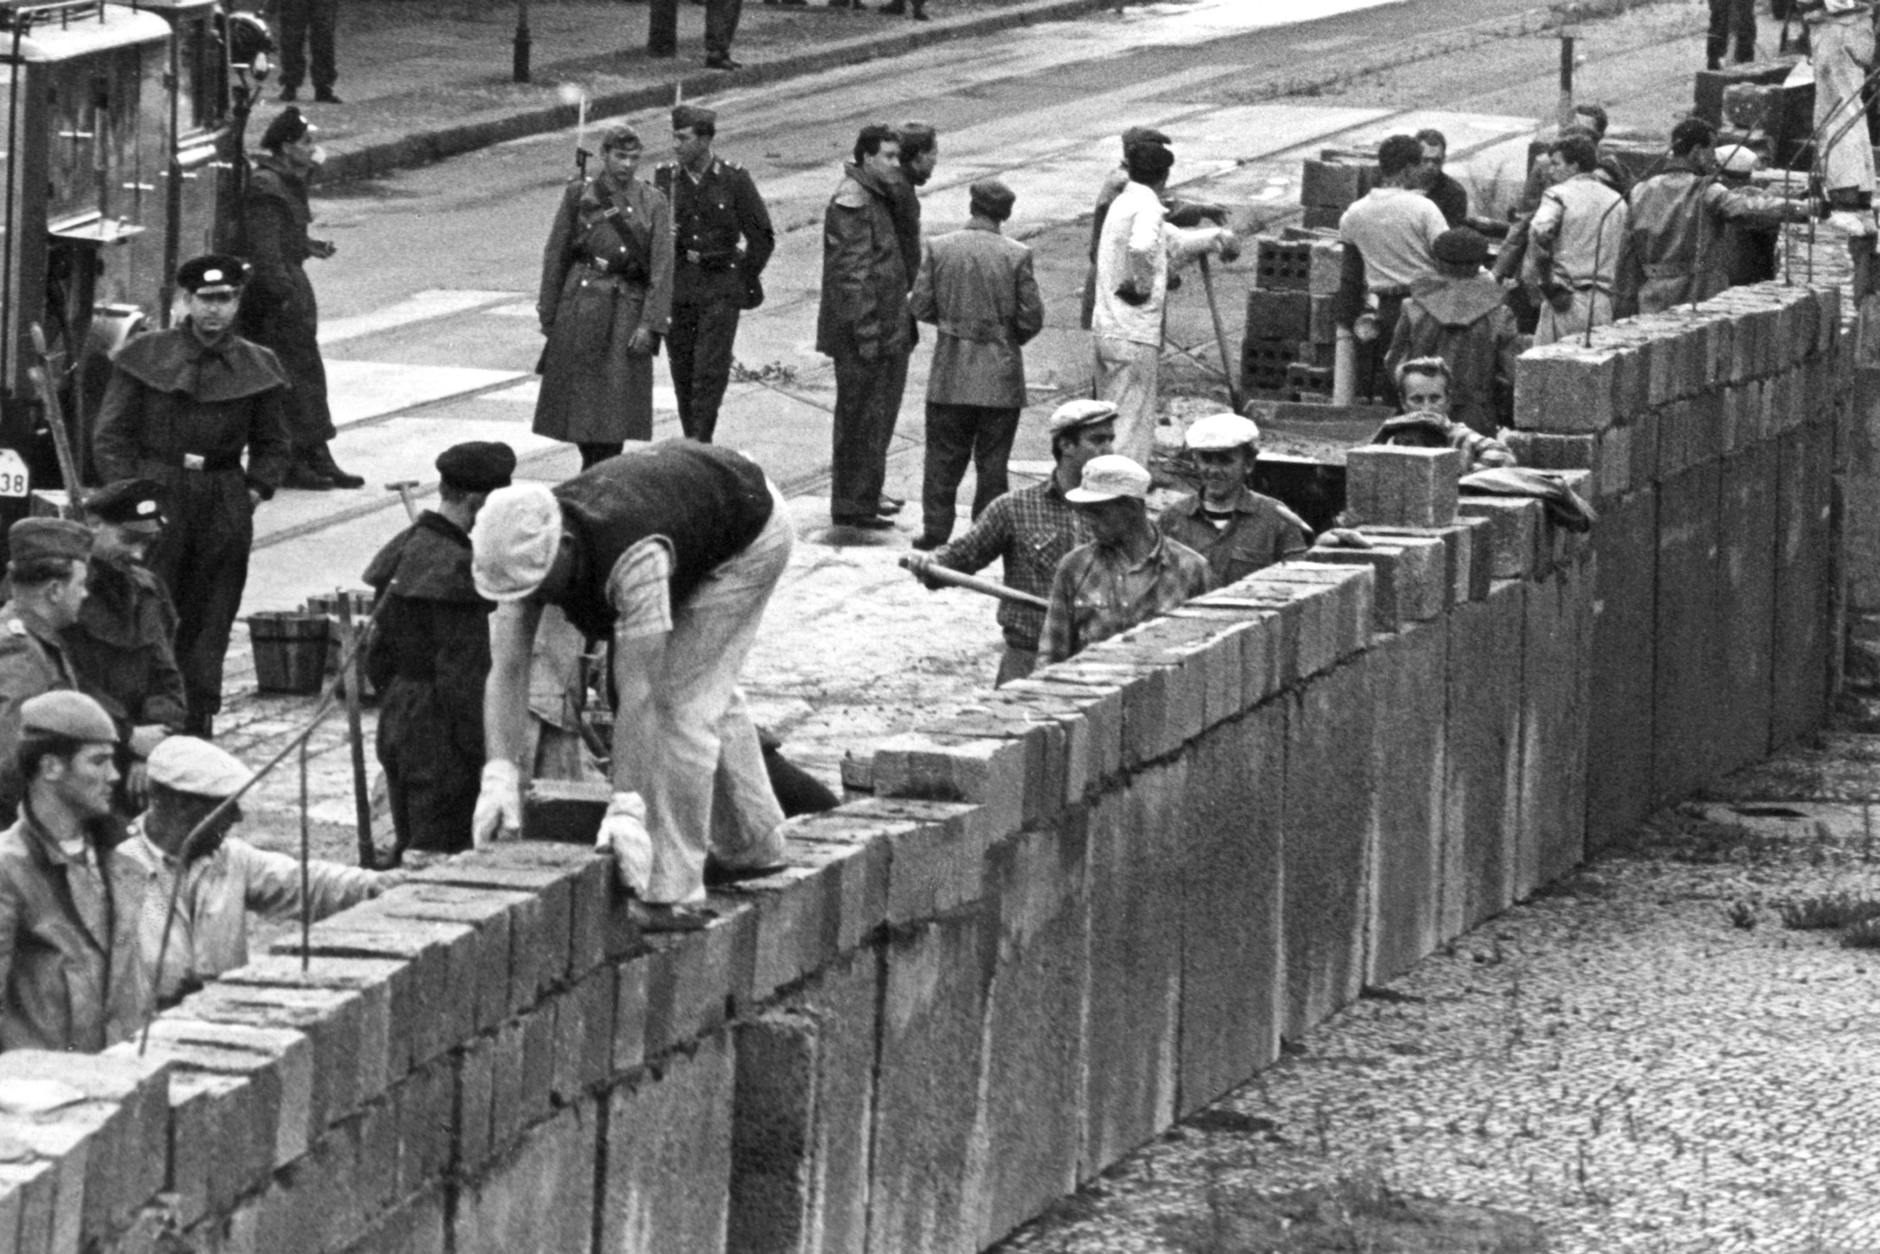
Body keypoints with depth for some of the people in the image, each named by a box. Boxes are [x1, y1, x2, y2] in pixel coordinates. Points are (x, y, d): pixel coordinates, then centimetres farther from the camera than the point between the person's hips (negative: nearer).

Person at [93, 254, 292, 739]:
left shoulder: (257, 368, 7)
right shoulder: (146, 357, 0)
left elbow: (271, 444, 17)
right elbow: (111, 436, 2)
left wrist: (255, 491, 3)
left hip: (225, 509, 3)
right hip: (156, 495, -2)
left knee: (208, 625, 5)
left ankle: (197, 725, 11)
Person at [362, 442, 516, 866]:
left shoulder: (405, 548, 7)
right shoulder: (456, 568, -20)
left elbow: (378, 655, 15)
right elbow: (460, 675, -21)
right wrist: (479, 753, -16)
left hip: (398, 723, 9)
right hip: (440, 735, -9)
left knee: (408, 844, 17)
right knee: (440, 851, -2)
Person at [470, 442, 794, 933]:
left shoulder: (633, 558, -44)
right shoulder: (525, 550, -24)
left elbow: (637, 692, -43)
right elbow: (506, 670, -25)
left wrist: (626, 808, -44)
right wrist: (499, 774, -36)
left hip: (748, 535, -8)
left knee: (681, 699, -16)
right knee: (708, 692, 22)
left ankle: (672, 894, -13)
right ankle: (752, 845, 41)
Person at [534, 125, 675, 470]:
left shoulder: (652, 203, 1)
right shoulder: (578, 195, 2)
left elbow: (662, 266, -3)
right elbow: (555, 255, 5)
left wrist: (650, 323, -11)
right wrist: (547, 312, 3)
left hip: (626, 311, -1)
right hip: (580, 306, 1)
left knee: (616, 399, -4)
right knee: (576, 392, 5)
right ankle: (591, 462, 26)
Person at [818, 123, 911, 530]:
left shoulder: (883, 198, 15)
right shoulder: (851, 203, -17)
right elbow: (850, 273, -21)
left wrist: (903, 324, 22)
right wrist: (866, 332, -22)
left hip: (886, 333, 10)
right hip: (862, 333, -10)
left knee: (881, 415, 18)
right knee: (860, 418, -4)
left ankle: (866, 496, 29)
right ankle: (851, 505, 2)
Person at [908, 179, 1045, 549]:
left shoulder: (938, 250, -5)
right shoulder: (1017, 256, -9)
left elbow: (920, 306, -2)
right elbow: (1032, 317, -7)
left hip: (951, 372, 1)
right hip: (1001, 378, -1)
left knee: (944, 456, 10)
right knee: (992, 461, 8)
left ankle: (936, 530, 9)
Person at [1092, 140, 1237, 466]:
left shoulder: (1122, 203, 18)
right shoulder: (1147, 206, -12)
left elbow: (1173, 241, 33)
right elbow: (1142, 247, -35)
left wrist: (1216, 237, 43)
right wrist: (1143, 284, -18)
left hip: (1103, 329, 9)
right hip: (1134, 336, -9)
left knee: (1110, 424, 17)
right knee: (1132, 427, -7)